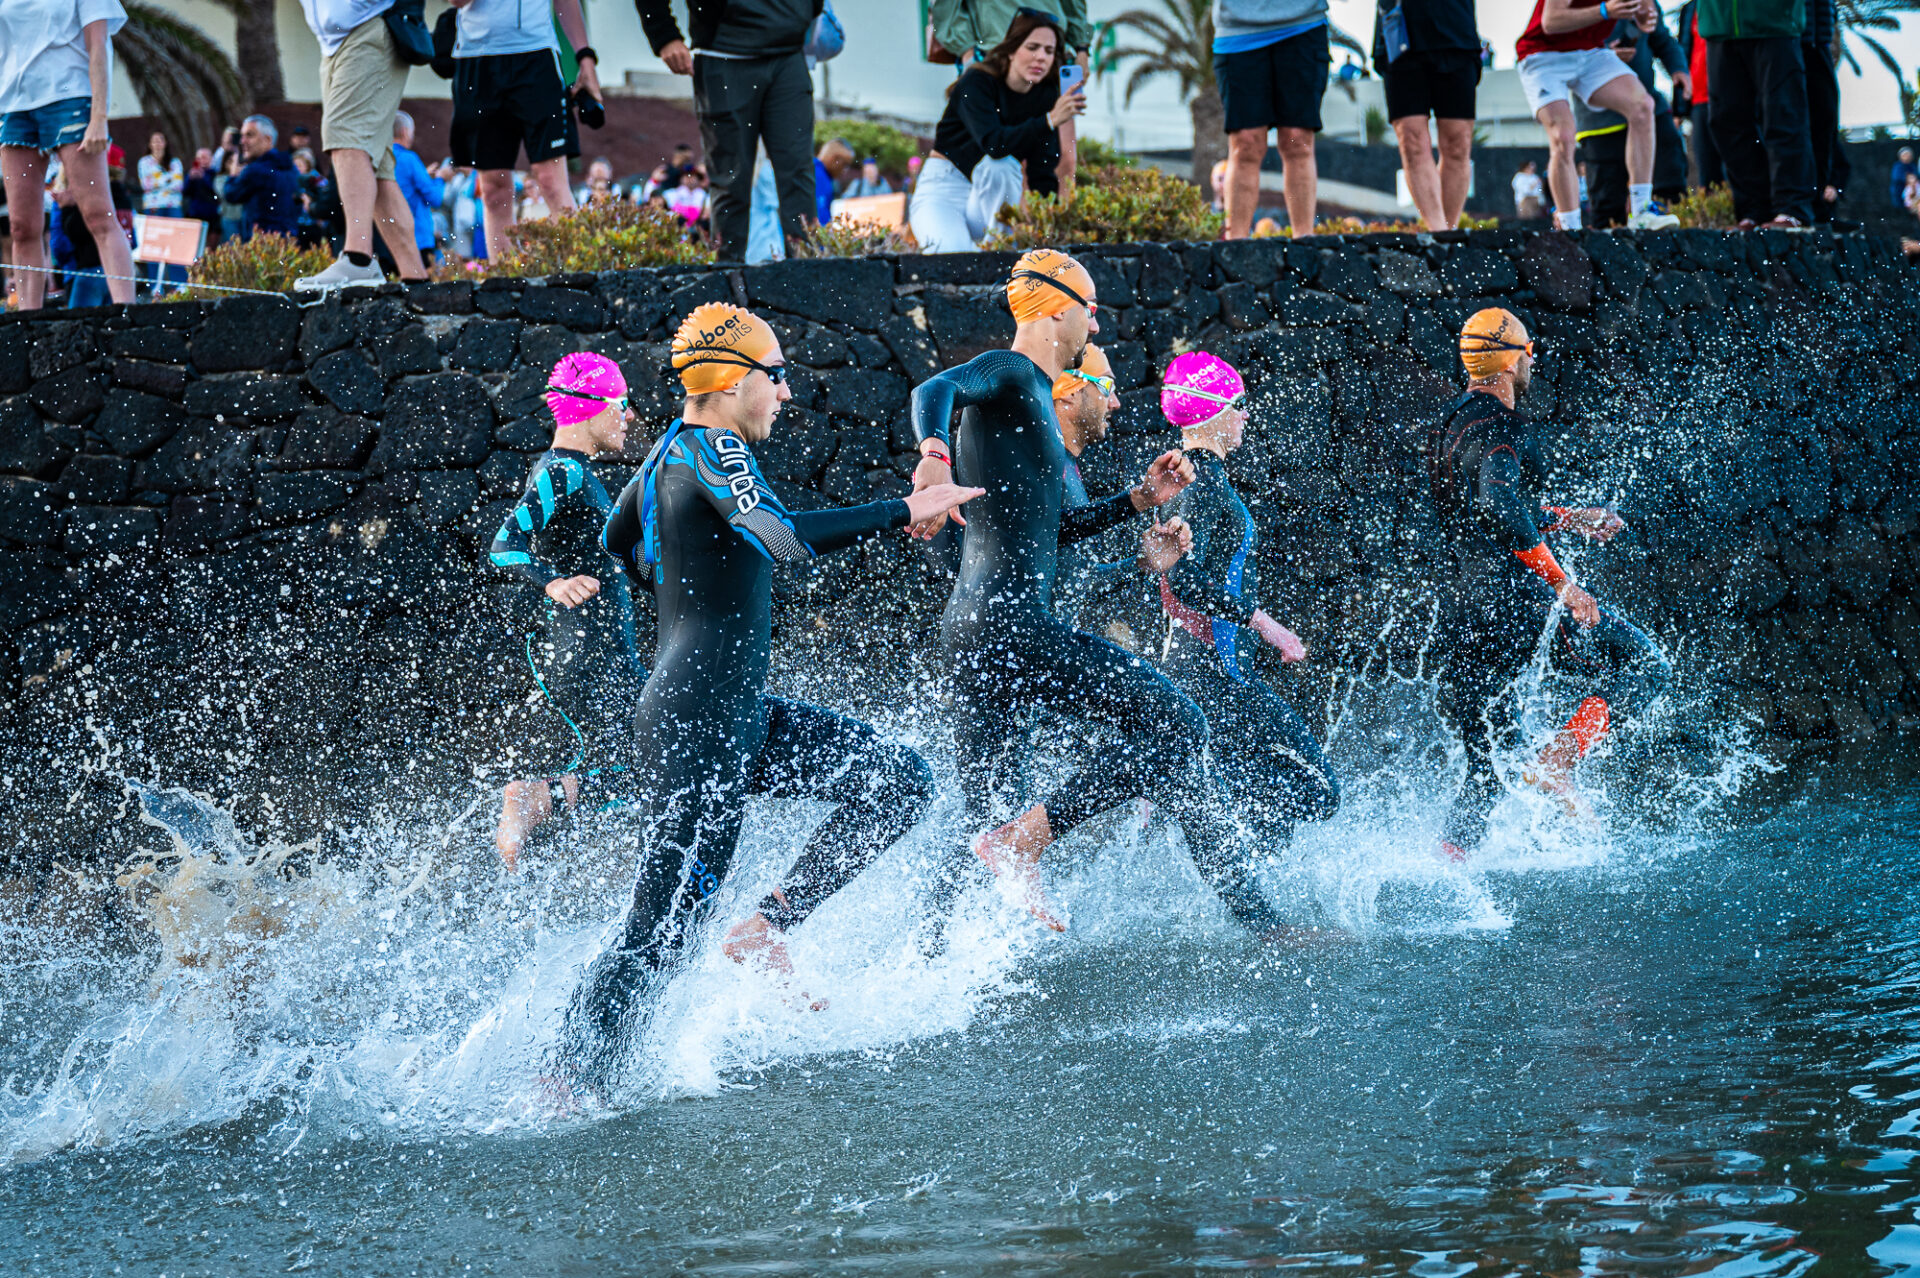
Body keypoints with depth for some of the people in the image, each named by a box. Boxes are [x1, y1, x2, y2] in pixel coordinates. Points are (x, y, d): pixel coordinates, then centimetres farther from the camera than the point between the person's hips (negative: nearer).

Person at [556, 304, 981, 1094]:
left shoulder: (673, 448, 14)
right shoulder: (712, 451, -14)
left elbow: (616, 541, 31)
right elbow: (785, 537, -30)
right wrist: (904, 512, -23)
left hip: (741, 715, 10)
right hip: (698, 724, -10)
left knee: (902, 784, 5)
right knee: (664, 924, -8)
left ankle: (766, 926, 2)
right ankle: (572, 1089, -2)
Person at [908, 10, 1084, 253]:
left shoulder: (1046, 95, -2)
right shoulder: (977, 82, -16)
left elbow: (1043, 171, -4)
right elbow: (993, 143, -34)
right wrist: (1051, 120, -44)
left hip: (993, 194, 4)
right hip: (944, 188, -4)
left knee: (1003, 166, -33)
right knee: (953, 252, -36)